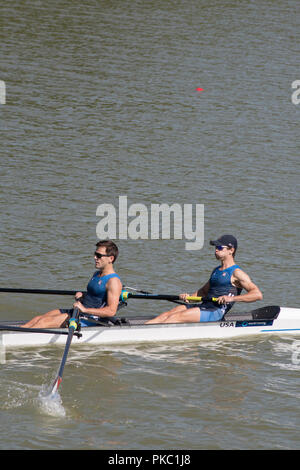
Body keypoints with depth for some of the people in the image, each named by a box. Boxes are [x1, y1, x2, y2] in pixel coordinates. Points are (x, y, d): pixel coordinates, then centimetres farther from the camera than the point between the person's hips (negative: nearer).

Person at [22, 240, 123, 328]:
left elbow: (111, 311, -23)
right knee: (39, 318, -4)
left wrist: (84, 309, -27)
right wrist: (82, 295, 9)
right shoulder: (96, 274, 17)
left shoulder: (113, 281, -14)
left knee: (44, 322, -20)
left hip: (90, 319, -9)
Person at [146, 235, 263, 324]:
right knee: (166, 315, -9)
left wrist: (232, 298, -22)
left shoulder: (236, 273, -4)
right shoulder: (217, 270, 24)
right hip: (204, 306, 8)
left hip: (216, 311, -8)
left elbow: (258, 294, -13)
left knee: (176, 317, -23)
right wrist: (189, 296, 12)